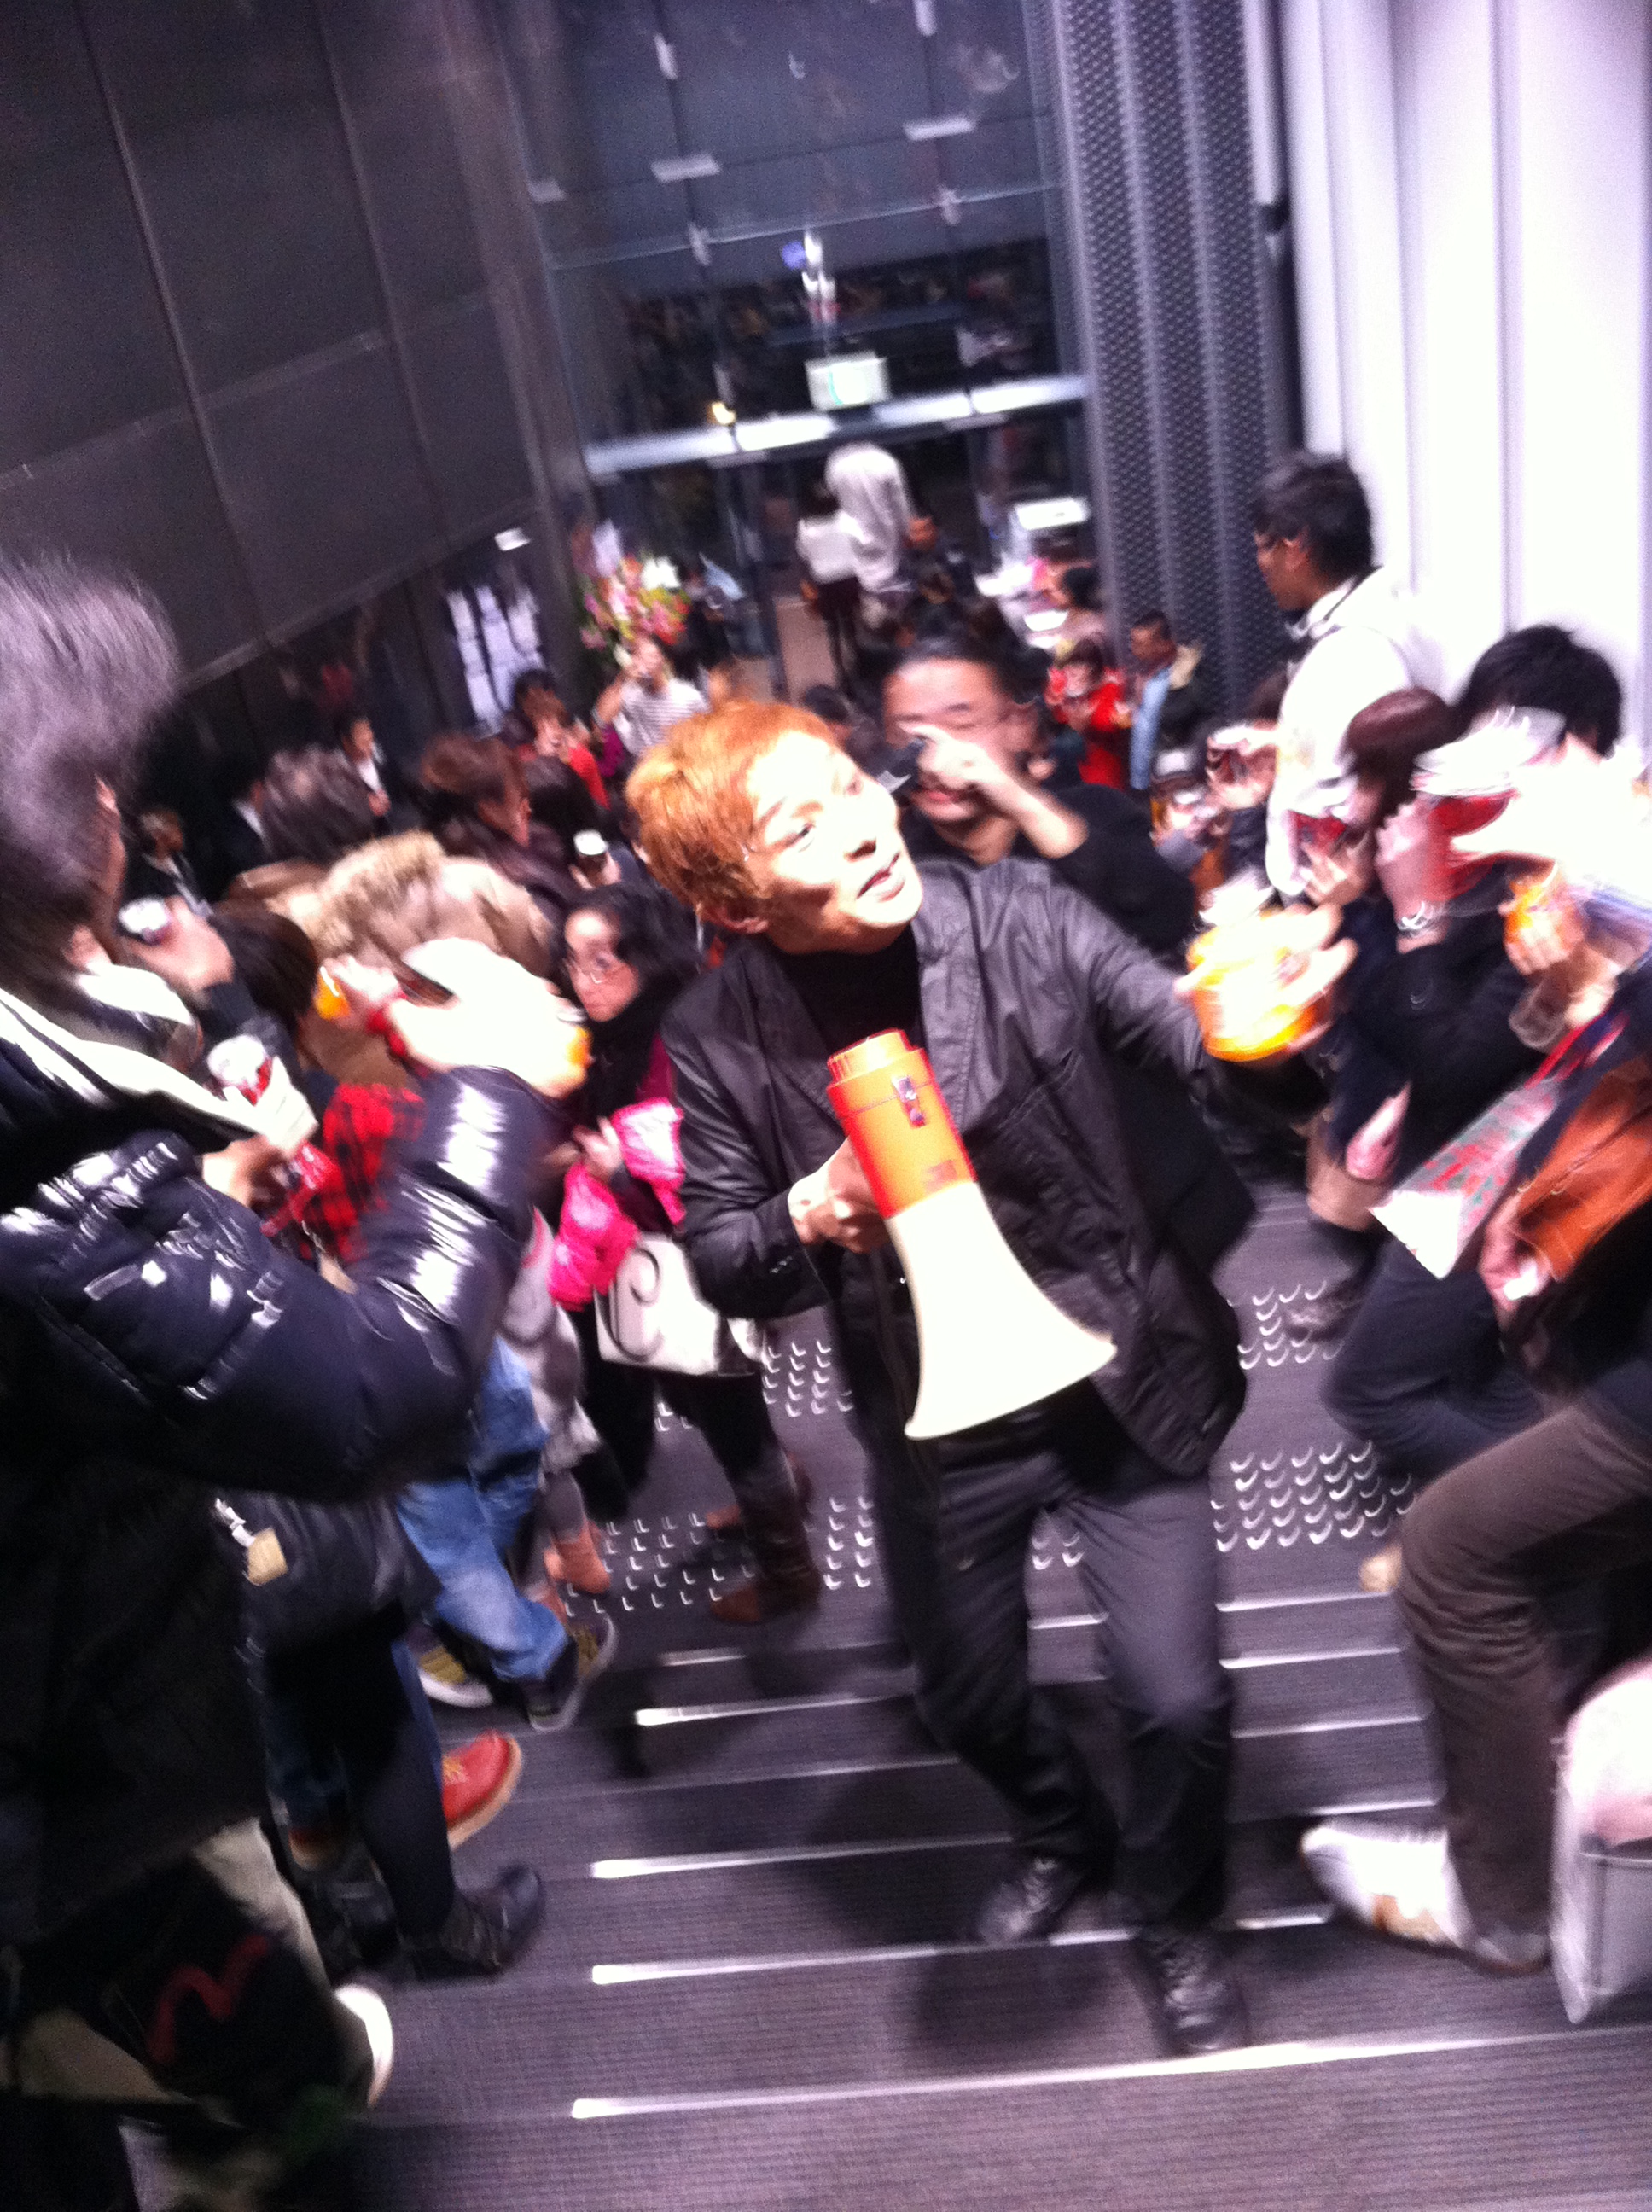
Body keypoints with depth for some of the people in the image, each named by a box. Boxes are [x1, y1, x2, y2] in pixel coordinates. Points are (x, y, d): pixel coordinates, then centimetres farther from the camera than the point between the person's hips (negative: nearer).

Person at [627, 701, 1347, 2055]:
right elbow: (722, 1263, -7)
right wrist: (807, 1218, -29)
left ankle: (1177, 1919, 35)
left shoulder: (1016, 915, -16)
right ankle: (1065, 1835, 57)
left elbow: (1185, 1038, -21)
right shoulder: (721, 1041, -13)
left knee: (1177, 1698, 0)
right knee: (969, 1699, 20)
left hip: (1120, 1369, -1)